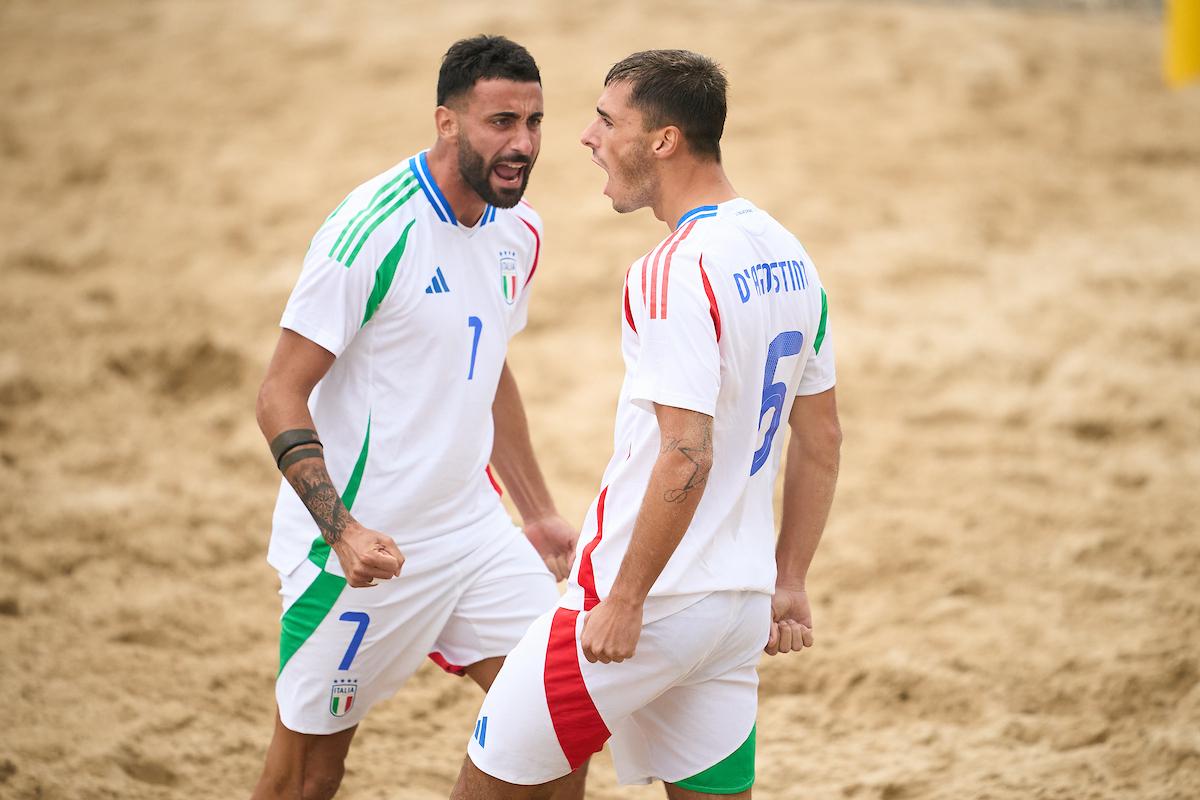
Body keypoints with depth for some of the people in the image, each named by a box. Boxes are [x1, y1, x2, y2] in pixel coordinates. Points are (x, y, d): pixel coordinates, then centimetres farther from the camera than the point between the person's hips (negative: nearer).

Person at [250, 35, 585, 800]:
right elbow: (281, 396, -18)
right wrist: (342, 532, -30)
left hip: (473, 529, 7)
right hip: (364, 545, -7)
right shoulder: (373, 229, -19)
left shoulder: (519, 232, 5)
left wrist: (539, 512, 22)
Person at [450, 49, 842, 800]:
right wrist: (789, 584, 21)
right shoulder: (786, 255, 9)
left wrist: (624, 602, -18)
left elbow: (686, 457, -24)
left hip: (652, 600, -8)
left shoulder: (676, 272, -18)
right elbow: (822, 439, 15)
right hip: (742, 608, 8)